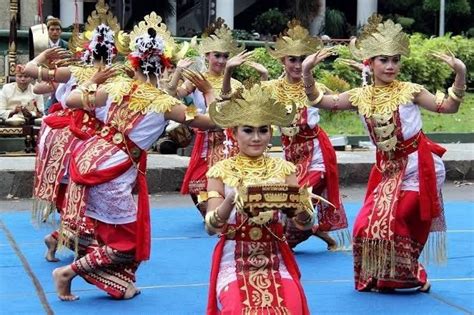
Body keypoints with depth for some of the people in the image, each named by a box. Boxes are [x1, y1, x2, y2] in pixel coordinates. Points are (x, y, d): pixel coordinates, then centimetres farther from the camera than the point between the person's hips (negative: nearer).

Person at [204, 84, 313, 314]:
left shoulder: (283, 169, 3)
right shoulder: (221, 171, -1)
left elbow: (307, 222, -3)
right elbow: (211, 226, -12)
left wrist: (299, 203, -26)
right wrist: (230, 202, -32)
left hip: (276, 261, 2)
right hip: (234, 262, -1)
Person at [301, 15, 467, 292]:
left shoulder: (409, 91, -9)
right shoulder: (361, 96, 0)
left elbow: (449, 107, -8)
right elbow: (320, 101, 0)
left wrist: (460, 74, -22)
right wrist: (307, 73, -13)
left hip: (416, 165, -5)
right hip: (387, 166, 5)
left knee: (392, 222, -9)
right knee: (368, 224, 2)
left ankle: (410, 275, 13)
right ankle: (378, 277, 22)